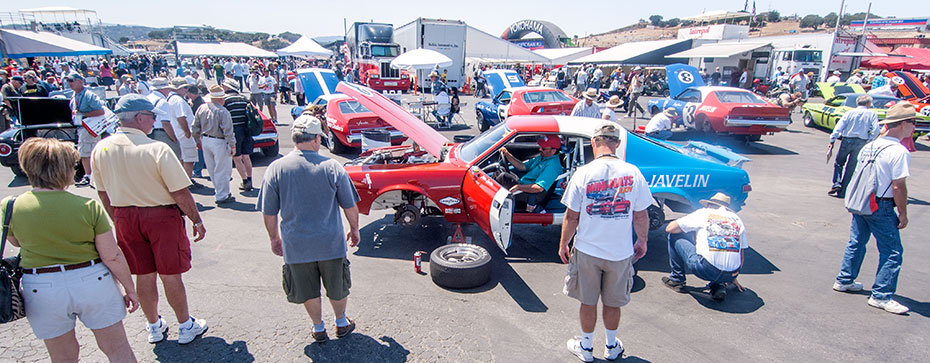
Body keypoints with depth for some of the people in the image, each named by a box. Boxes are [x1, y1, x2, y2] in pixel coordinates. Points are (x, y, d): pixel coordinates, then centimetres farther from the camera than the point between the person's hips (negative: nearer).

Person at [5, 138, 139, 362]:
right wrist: (129, 289, 0)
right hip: (93, 282, -2)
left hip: (42, 289, 2)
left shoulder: (9, 208, -10)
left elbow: (16, 242, 13)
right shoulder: (88, 207, -17)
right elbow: (112, 256, -13)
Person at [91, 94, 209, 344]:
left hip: (125, 218, 5)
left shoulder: (100, 149, -2)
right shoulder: (157, 149, -20)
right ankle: (186, 326, 23)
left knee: (144, 275, 17)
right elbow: (180, 193, -19)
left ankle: (154, 326, 33)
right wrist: (197, 221, -8)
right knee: (170, 275, 7)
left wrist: (118, 221, 19)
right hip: (162, 216, -5)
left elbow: (103, 194, 7)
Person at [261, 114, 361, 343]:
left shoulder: (275, 169, -11)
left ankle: (319, 329, 39)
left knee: (309, 292, 22)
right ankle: (342, 324, 41)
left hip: (296, 247, 1)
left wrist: (274, 238, 13)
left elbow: (269, 213, -4)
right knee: (337, 288, 22)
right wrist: (354, 230, 11)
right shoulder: (332, 167, -13)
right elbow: (350, 207, -6)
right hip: (331, 243, 0)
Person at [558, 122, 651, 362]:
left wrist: (563, 244, 4)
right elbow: (641, 216, -2)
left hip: (587, 252, -2)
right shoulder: (633, 173, -9)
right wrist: (642, 241, 15)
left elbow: (571, 217, -9)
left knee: (588, 302, 16)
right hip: (621, 252, 2)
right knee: (613, 303, 20)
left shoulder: (583, 173, -14)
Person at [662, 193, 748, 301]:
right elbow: (740, 254, 23)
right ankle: (719, 286, 12)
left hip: (706, 270, -4)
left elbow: (669, 228, 9)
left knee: (674, 237, 14)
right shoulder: (737, 219, 20)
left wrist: (691, 231, 30)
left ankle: (676, 280, 21)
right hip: (730, 275, 5)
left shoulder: (703, 213, 9)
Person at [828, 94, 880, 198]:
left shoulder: (850, 113, 4)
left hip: (847, 140, 0)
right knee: (851, 167, 7)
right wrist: (869, 141, 2)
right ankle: (842, 192, 9)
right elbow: (875, 130, -8)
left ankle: (836, 183, -2)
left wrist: (832, 140, -5)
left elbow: (839, 127, -4)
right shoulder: (872, 114, 3)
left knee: (838, 162, 17)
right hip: (861, 142, 0)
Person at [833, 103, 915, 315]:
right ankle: (881, 296, 5)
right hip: (881, 207, -8)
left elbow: (857, 175, 14)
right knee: (892, 251, 2)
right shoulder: (899, 152, -16)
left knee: (856, 243, 19)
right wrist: (903, 214, -8)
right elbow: (898, 187, -17)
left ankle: (844, 280, 29)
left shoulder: (870, 146, 7)